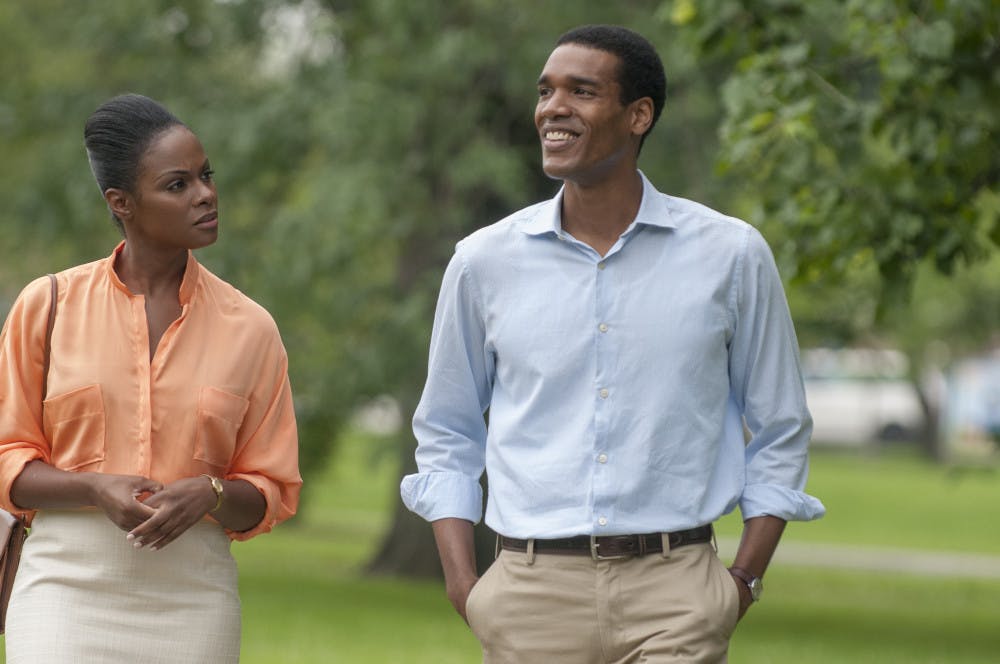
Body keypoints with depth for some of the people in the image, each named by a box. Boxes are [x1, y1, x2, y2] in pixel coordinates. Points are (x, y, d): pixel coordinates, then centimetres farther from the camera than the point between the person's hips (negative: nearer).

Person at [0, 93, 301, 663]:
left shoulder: (249, 328, 6)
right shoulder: (49, 306, 4)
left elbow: (272, 493, 9)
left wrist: (210, 496, -13)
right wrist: (96, 489, -13)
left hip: (193, 601, 1)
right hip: (67, 586, -1)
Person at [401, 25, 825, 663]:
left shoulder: (731, 255, 3)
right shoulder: (485, 262, 6)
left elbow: (779, 435, 11)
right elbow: (446, 438, 15)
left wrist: (745, 581, 1)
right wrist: (463, 585, 4)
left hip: (674, 593, -1)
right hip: (533, 591, 1)